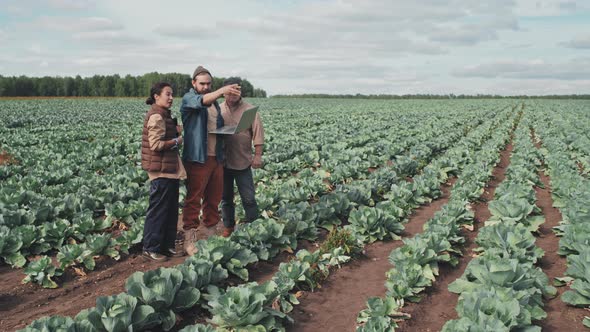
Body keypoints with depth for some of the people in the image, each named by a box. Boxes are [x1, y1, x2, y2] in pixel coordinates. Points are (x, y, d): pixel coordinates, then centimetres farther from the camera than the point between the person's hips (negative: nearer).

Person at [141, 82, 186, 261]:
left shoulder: (164, 115, 15)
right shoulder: (156, 117, -16)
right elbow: (156, 144, -22)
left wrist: (178, 131, 6)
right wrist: (177, 141, -11)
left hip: (170, 169, 10)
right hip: (161, 171, -10)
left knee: (171, 209, 15)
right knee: (158, 210, -1)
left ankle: (167, 245, 25)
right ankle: (151, 248, 11)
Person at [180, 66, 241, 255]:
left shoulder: (215, 103, 17)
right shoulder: (189, 99, -4)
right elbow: (202, 101, -28)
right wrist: (221, 92, -46)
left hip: (216, 158, 7)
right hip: (197, 158, -7)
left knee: (214, 199, 11)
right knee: (193, 200, -3)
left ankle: (209, 234, 23)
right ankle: (190, 239, 3)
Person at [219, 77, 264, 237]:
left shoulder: (250, 110, -2)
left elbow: (258, 135, -5)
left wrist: (258, 155, -12)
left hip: (243, 162, -3)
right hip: (222, 162, 3)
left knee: (248, 198, 2)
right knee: (226, 197, 14)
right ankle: (228, 227, 29)